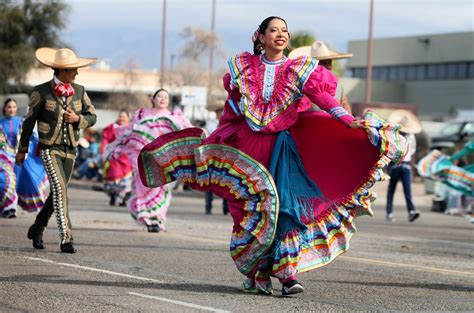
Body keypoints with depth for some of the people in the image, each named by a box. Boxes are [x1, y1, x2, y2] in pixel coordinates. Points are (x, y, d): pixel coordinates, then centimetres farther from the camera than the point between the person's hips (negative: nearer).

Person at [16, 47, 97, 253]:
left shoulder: (79, 91, 5)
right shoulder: (41, 92, -6)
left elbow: (92, 117, 11)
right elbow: (29, 121, 2)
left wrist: (77, 118, -11)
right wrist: (22, 149, 7)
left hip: (70, 150, 5)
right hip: (50, 149, -5)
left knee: (57, 193, 11)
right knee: (59, 189, -18)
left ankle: (36, 230, 31)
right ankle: (66, 239, -19)